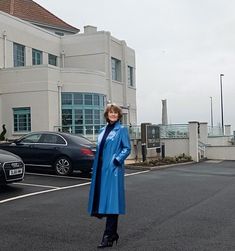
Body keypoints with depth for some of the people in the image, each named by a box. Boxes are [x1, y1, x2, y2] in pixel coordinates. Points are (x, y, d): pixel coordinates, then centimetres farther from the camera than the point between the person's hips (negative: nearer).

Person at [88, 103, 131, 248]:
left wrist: (117, 160, -17)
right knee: (102, 199, 10)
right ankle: (113, 233, 24)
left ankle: (108, 238, -2)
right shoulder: (103, 130, 17)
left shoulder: (121, 130, -1)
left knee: (111, 201, -7)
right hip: (101, 170, 7)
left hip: (113, 170, -7)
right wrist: (96, 168, 12)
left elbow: (127, 148, -6)